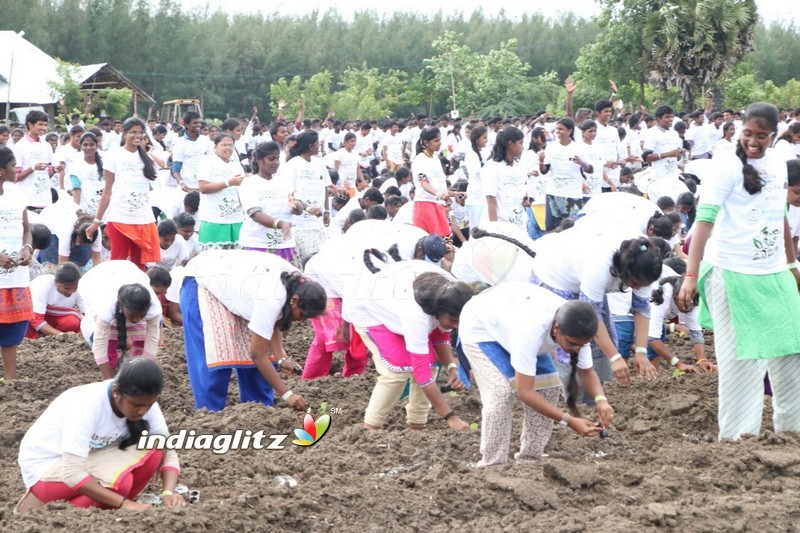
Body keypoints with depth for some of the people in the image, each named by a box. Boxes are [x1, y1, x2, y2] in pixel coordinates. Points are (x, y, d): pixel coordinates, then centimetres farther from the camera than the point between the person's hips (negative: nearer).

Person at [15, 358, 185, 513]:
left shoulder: (144, 401, -15)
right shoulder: (87, 405, -33)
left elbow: (168, 451, -12)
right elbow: (71, 473, -37)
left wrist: (168, 493, -32)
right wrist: (124, 503, -40)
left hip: (88, 458, 6)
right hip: (44, 465, -6)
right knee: (118, 480, -32)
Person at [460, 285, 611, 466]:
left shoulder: (575, 329, -27)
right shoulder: (531, 329, -46)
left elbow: (586, 371, -11)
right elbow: (524, 391, -42)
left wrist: (601, 399, -32)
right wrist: (569, 421, -46)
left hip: (512, 320, 7)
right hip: (479, 327, -7)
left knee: (549, 385, -6)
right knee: (501, 390, -25)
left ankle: (528, 460, 6)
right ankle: (492, 466, -12)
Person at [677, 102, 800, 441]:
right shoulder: (727, 167, -12)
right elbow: (705, 220, -19)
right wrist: (691, 276, -26)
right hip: (733, 273, -7)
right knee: (741, 355, -3)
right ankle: (738, 434, 6)